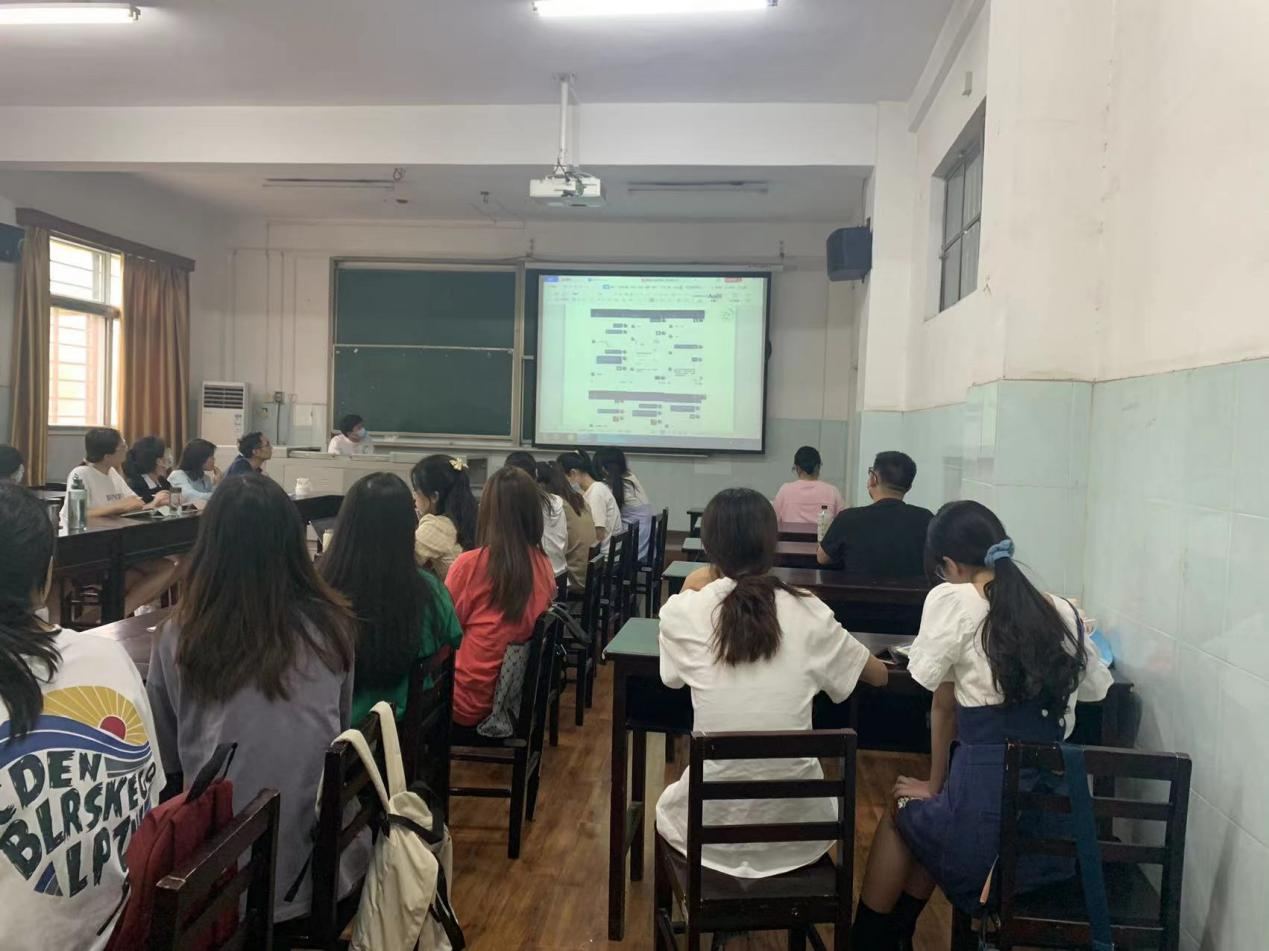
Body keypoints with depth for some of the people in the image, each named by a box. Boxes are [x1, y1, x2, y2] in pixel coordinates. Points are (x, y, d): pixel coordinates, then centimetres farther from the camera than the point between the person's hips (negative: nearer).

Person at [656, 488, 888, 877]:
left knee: (670, 803, 34)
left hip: (711, 829, -1)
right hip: (797, 828, 1)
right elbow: (879, 675, 12)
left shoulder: (684, 611, -10)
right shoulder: (809, 611, -6)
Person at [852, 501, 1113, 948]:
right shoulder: (1062, 612, 10)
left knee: (901, 814, 27)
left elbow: (943, 706, 4)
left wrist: (934, 785, 17)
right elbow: (1097, 689, 24)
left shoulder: (951, 600, -4)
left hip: (989, 825, -5)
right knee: (931, 819, 32)